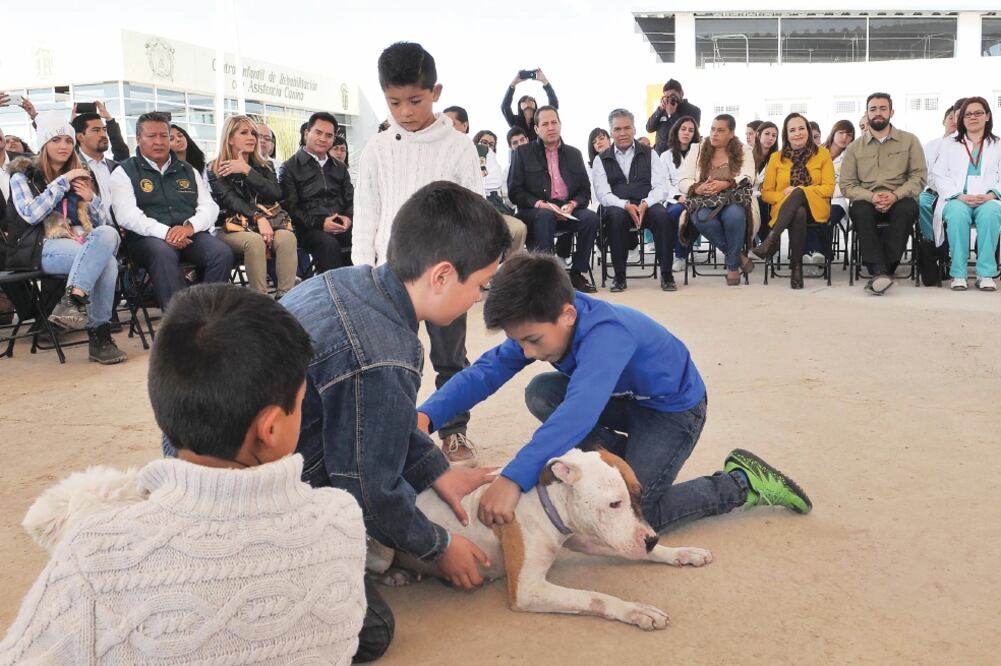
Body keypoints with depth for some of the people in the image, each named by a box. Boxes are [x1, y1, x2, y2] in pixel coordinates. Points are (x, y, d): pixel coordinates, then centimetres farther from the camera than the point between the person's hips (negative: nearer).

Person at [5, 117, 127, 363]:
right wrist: (62, 182, -7)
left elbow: (104, 223, 19)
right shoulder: (23, 176, 11)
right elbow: (31, 215, -8)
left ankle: (72, 301, -41)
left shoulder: (83, 176, 24)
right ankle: (99, 334, -34)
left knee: (108, 233, -34)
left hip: (85, 244, 4)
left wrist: (91, 200, 0)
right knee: (106, 261, -33)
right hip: (46, 249, -4)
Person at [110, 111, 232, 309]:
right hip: (147, 237, -3)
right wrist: (164, 232, -19)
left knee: (222, 253, -28)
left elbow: (209, 207, 14)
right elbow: (126, 215, -3)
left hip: (190, 235, 3)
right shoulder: (124, 172, 12)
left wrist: (190, 226, -9)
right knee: (163, 253, -39)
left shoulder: (188, 171, 25)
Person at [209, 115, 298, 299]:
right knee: (254, 241, -38)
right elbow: (231, 200, -9)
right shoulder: (216, 169, 7)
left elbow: (276, 194, -1)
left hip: (265, 223, 3)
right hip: (231, 228, -3)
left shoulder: (264, 166, 18)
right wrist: (258, 217, -25)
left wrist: (247, 171, -7)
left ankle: (285, 297, -36)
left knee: (287, 237, -32)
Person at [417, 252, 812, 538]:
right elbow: (487, 370, -19)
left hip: (674, 408, -7)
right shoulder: (541, 324, -16)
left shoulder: (607, 334, -40)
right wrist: (427, 415, -35)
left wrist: (513, 478, -63)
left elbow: (579, 411, -54)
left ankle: (743, 483, -1)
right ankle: (627, 459, 4)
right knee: (540, 393, -12)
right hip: (627, 399, 8)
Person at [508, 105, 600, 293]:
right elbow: (514, 191, 0)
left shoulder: (574, 154, 17)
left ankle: (577, 273, -13)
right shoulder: (522, 153, 7)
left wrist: (572, 204, -9)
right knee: (545, 216, -37)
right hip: (534, 212, -3)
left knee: (591, 217, -26)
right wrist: (539, 204, -16)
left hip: (567, 211, 3)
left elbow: (585, 190, 13)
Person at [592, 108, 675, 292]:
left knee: (662, 215, -32)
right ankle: (619, 276, -26)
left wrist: (645, 204, -18)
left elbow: (660, 187, 3)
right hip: (617, 207, 0)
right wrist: (626, 205, -19)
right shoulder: (601, 160, 13)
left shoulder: (649, 154, 15)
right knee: (616, 216, -35)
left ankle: (666, 274, -23)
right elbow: (603, 194, 0)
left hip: (647, 206, 1)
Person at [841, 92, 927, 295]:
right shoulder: (855, 147, 13)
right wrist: (871, 197, -15)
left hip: (899, 200, 0)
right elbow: (847, 185, 6)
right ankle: (880, 272, -42)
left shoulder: (909, 141, 11)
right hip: (867, 200, 1)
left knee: (907, 209, -36)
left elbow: (919, 176, 3)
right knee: (859, 210, -35)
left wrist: (895, 195, -16)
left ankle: (882, 272, -34)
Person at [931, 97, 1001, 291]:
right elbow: (938, 176, 8)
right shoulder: (948, 145, 22)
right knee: (958, 213, -37)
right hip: (956, 200, 0)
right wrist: (959, 196, -10)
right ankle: (958, 274, -33)